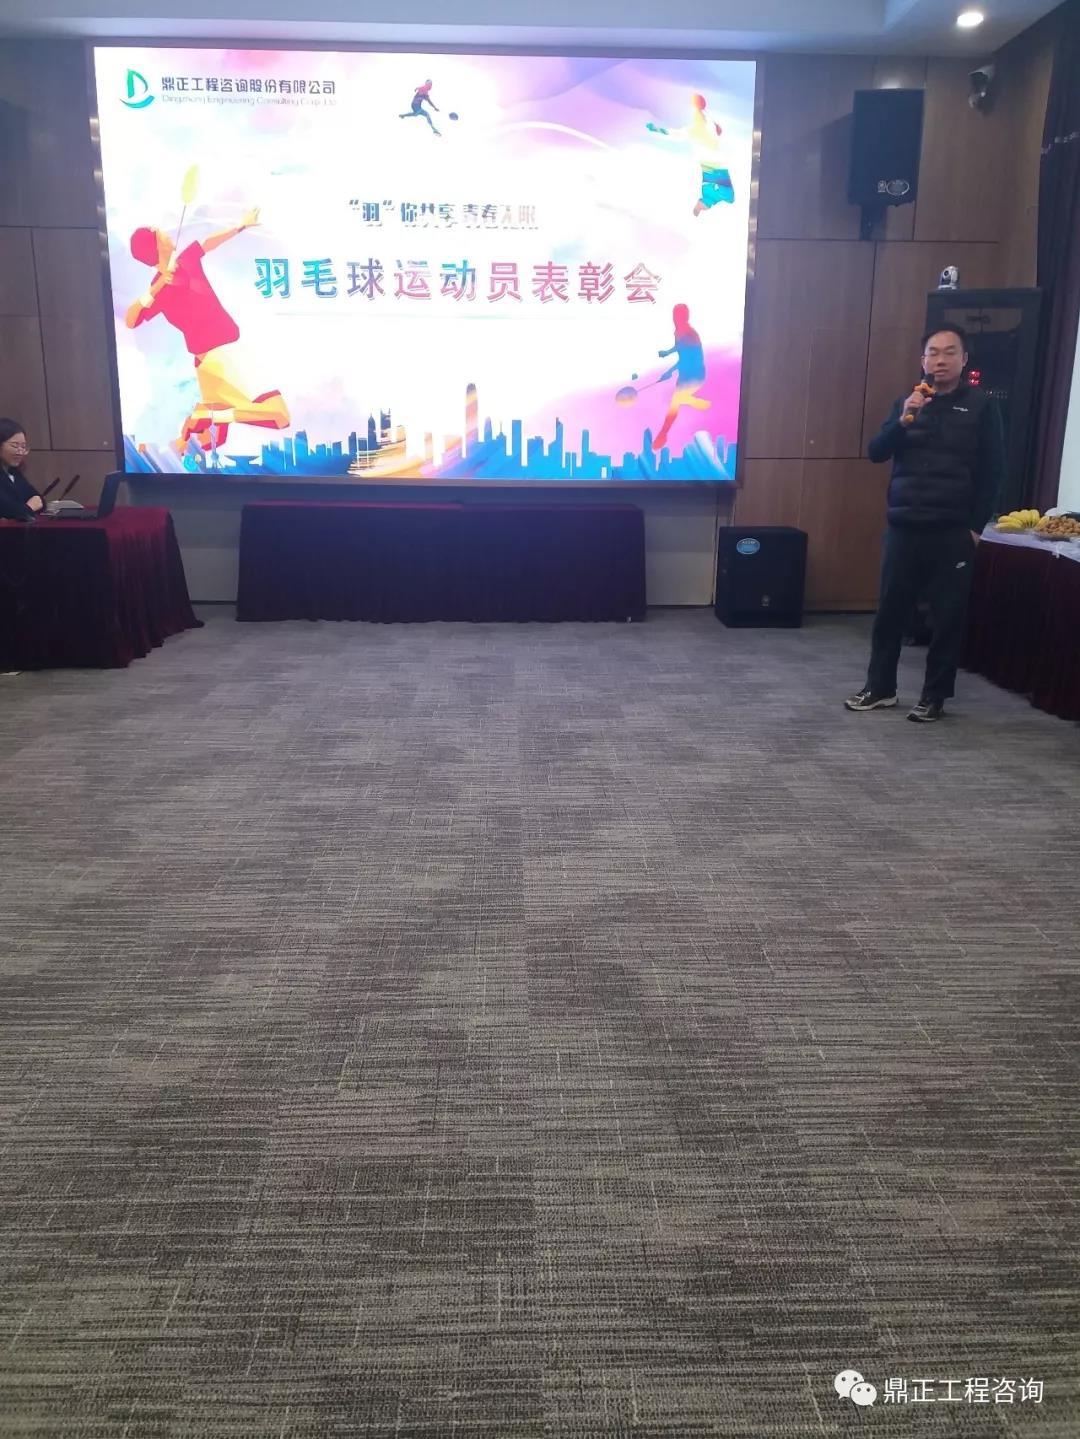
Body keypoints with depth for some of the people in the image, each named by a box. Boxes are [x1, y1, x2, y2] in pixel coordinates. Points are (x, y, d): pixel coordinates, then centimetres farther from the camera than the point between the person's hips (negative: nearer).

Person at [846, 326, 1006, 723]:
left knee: (947, 616, 2)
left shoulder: (981, 406, 2)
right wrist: (904, 420, -15)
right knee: (890, 610, 5)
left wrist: (976, 526, -5)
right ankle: (880, 687, 18)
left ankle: (935, 696, 12)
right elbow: (876, 453, 1)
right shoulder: (906, 403, 11)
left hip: (953, 533, -2)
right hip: (903, 528, 3)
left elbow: (993, 471, 0)